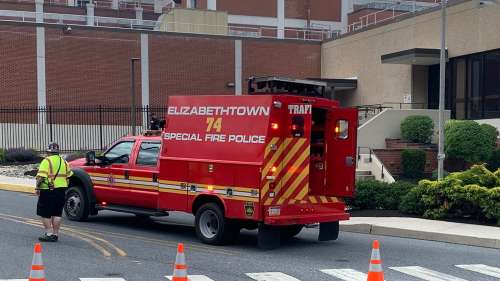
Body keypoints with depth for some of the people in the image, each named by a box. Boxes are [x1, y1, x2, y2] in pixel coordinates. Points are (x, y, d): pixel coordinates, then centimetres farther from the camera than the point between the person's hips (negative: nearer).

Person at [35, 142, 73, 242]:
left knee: (45, 214, 3)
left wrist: (38, 187, -9)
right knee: (57, 214, 11)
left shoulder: (47, 161, -10)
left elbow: (41, 176, -18)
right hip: (61, 191, 6)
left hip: (48, 191, -6)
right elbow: (68, 176, 15)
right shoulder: (63, 161, 11)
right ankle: (55, 234, 12)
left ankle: (49, 233, -1)